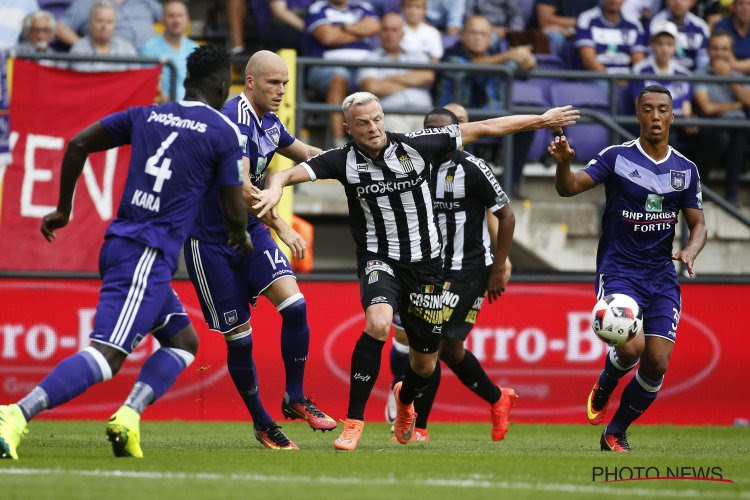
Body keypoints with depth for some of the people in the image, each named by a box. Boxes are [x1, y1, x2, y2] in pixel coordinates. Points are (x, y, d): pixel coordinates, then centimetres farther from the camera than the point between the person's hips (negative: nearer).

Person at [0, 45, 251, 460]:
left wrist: (63, 209, 21)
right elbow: (234, 211, 0)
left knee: (183, 341, 21)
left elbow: (77, 145, 11)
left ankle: (128, 417, 0)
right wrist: (240, 237, 24)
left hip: (118, 243, 8)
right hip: (148, 257, -8)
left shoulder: (145, 115, 14)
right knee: (106, 356, -17)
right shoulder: (224, 133, -2)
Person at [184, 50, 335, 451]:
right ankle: (261, 423, 15)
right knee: (239, 338, -1)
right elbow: (240, 187, -30)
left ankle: (294, 398, -1)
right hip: (211, 241, -7)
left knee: (294, 305, -15)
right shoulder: (235, 121, -21)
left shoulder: (269, 123, 7)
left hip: (250, 232, 7)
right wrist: (281, 227, -32)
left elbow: (310, 155, 24)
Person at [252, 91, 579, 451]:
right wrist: (275, 188, -44)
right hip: (379, 260, -2)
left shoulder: (415, 146, -10)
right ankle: (353, 424, -25)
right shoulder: (343, 161, -10)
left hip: (425, 265, 2)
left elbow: (483, 129, -4)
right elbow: (291, 173, -19)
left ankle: (405, 399, 49)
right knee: (378, 323, -34)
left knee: (425, 364, 9)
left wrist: (542, 120, -1)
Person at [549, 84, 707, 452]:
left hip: (661, 277, 4)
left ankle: (615, 434, 14)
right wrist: (563, 163, -36)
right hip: (618, 271, -4)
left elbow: (698, 225, 11)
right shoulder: (617, 158, -5)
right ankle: (604, 386, 10)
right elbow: (569, 187, -13)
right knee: (630, 346, -26)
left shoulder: (686, 170, 7)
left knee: (657, 364, -6)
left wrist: (690, 251, -11)